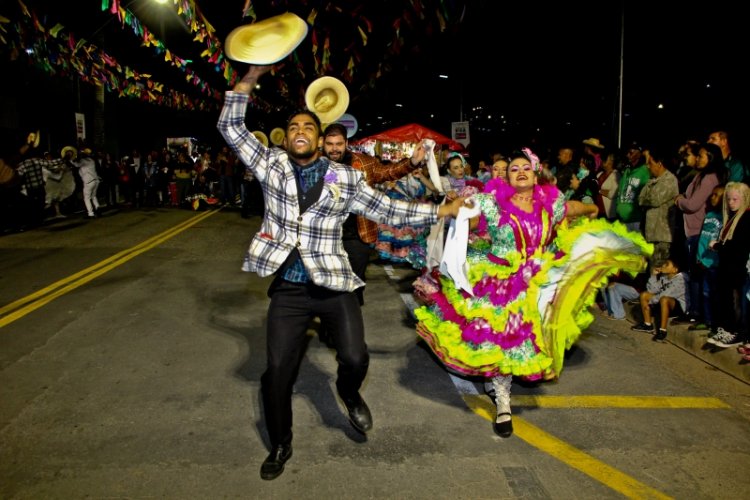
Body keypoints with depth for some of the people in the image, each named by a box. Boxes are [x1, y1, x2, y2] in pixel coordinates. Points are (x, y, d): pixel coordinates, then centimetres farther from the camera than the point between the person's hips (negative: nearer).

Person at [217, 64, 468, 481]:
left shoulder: (345, 178, 1)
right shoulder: (271, 164, 4)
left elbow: (387, 210, 4)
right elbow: (230, 127, 4)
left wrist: (442, 211, 3)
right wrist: (249, 78, -5)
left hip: (333, 285, -1)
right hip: (288, 288, 1)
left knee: (355, 359, -11)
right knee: (277, 371, 4)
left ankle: (349, 394, 29)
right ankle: (280, 445, 29)